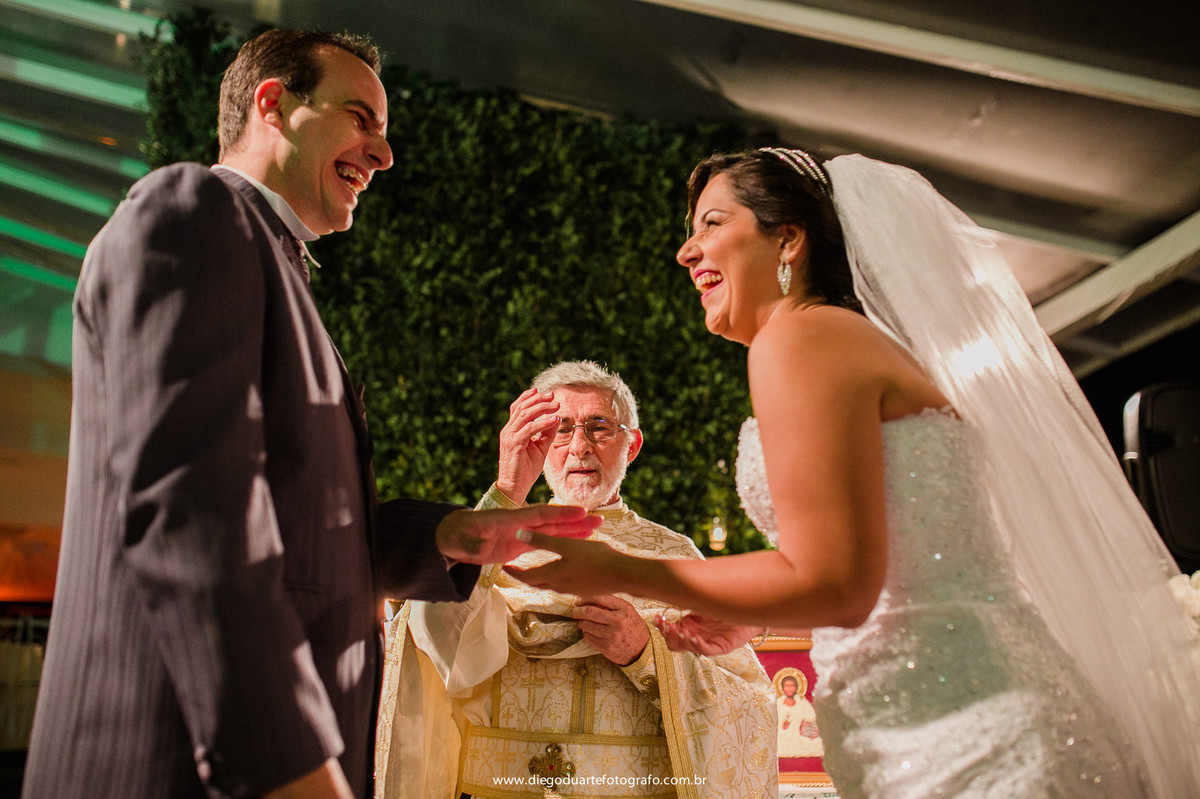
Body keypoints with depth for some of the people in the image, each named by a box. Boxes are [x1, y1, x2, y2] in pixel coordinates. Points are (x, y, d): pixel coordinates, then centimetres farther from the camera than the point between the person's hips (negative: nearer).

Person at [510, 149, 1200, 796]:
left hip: (955, 737, -10)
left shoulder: (799, 335, -11)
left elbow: (833, 586, -18)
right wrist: (752, 619, 26)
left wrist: (612, 570, -11)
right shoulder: (874, 346, 19)